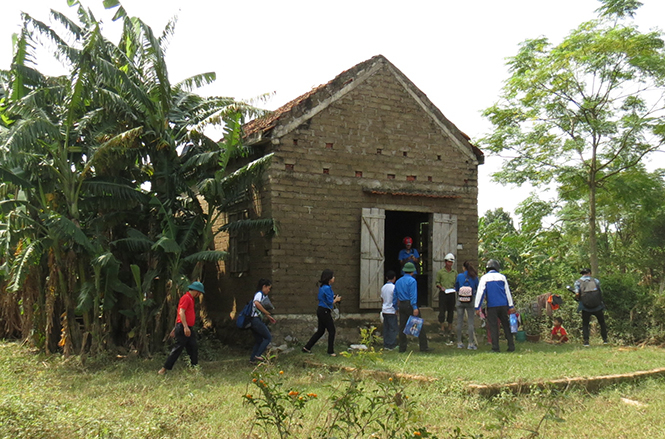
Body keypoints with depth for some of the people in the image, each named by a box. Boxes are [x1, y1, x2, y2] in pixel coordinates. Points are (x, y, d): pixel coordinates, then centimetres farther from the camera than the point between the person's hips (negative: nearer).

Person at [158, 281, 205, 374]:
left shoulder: (190, 299, 21)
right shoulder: (186, 298, -9)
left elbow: (178, 314, 24)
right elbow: (181, 312, -19)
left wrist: (175, 328, 25)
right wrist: (185, 327, -26)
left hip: (189, 329, 10)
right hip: (183, 328, -10)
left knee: (193, 348, 8)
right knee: (178, 349, -8)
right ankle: (164, 368, -3)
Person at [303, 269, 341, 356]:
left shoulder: (322, 287, 10)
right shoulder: (327, 288, -20)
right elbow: (330, 302, -19)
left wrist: (333, 297, 11)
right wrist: (336, 299, -1)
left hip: (320, 311, 10)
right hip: (325, 312, -10)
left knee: (320, 331, 16)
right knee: (332, 331, 2)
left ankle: (307, 347, 19)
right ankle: (331, 351, 10)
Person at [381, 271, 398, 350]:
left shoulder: (383, 287, 8)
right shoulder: (394, 287, -13)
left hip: (384, 310, 7)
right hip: (392, 311, -7)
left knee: (386, 328, 10)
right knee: (393, 328, 0)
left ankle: (386, 345, 12)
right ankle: (391, 345, 1)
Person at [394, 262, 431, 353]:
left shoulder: (398, 281, 14)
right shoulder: (412, 280, -8)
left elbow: (395, 295, 16)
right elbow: (413, 295, -16)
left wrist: (396, 307, 22)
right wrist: (415, 308, -18)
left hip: (401, 305, 7)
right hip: (410, 304, -7)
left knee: (402, 327, 8)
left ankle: (402, 348, 9)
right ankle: (423, 347, -2)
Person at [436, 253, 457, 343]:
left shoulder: (454, 273, 11)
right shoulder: (440, 272, 1)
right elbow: (437, 283, 3)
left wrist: (455, 288, -4)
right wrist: (441, 287, -14)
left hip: (452, 293, 3)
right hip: (443, 293, -3)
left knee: (451, 311, 8)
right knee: (442, 311, -6)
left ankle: (449, 328, 17)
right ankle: (442, 328, 0)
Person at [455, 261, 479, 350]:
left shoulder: (459, 276, -5)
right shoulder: (474, 277, -6)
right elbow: (478, 289, 5)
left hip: (460, 301, 1)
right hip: (471, 302, -1)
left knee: (459, 322, 9)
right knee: (471, 322, 5)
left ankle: (459, 342, 15)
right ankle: (471, 343, 5)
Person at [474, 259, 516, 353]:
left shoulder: (484, 278, 0)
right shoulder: (502, 277, 8)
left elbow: (480, 292, -5)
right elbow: (507, 292, 12)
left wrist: (477, 307, -4)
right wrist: (511, 306, 17)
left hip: (492, 306, -2)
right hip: (503, 305, 3)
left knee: (493, 327, 1)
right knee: (506, 325, 9)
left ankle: (495, 347, 0)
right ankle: (511, 346, 10)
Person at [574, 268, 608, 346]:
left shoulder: (578, 282, 2)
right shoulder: (595, 280, 8)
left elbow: (577, 294, -10)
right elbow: (601, 292, 5)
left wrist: (577, 298, 10)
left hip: (585, 307, -1)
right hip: (597, 306, 1)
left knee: (585, 324, 12)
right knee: (602, 322, 22)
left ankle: (586, 341, 1)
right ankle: (605, 339, 21)